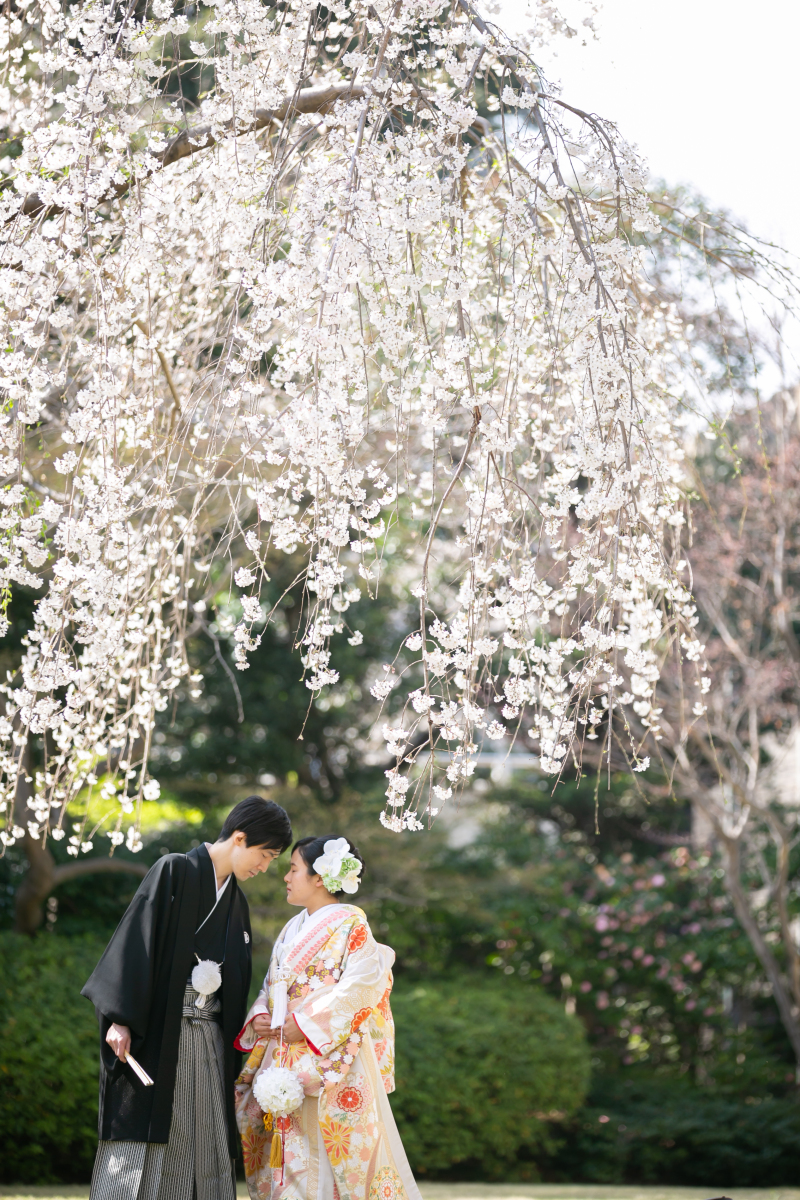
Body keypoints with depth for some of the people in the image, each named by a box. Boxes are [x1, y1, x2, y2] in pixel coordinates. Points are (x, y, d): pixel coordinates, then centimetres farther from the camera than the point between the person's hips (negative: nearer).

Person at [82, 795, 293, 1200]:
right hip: (157, 1034, -7)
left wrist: (231, 1054, 15)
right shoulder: (174, 871, -4)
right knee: (143, 1146, -8)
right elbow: (136, 940, -11)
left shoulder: (236, 900, 17)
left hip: (208, 1041, 7)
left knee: (202, 1153, 3)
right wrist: (121, 1019, -20)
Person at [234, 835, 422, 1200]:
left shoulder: (350, 924, -4)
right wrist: (259, 1018, 1)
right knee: (293, 1156, 4)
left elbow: (361, 985, -15)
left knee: (338, 1151, -9)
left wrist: (306, 1023, -18)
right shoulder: (292, 929, 19)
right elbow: (271, 987, 22)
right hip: (284, 1057, 7)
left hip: (329, 1057, -7)